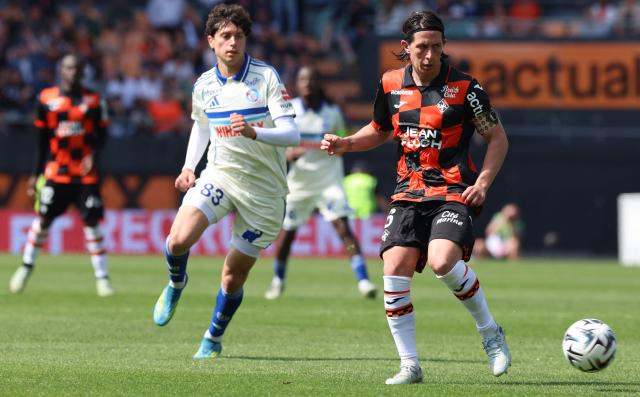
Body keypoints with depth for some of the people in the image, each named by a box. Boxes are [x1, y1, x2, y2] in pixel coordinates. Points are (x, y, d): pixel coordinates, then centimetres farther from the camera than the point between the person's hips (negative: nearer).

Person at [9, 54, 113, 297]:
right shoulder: (47, 99, 3)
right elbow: (42, 141, 9)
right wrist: (36, 174, 9)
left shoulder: (93, 100, 2)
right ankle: (27, 266, 23)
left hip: (85, 173, 0)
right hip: (55, 171, 0)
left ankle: (102, 277, 0)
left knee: (91, 222, -4)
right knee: (43, 220, 2)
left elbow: (101, 135, 6)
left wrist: (94, 155, -14)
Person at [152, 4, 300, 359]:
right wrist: (188, 167, 9)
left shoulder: (266, 77, -10)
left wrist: (254, 132, -35)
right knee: (179, 240, -24)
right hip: (220, 174, 2)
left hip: (263, 189, -2)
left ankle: (213, 339, 30)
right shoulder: (204, 85, 3)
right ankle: (176, 284, 11)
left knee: (234, 276, 3)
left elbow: (291, 134, -17)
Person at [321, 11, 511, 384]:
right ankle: (410, 365, 0)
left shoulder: (464, 87, -7)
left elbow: (498, 137, 2)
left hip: (454, 191, -4)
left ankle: (491, 333, -3)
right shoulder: (391, 85, 5)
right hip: (410, 193, 4)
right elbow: (379, 130, 24)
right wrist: (346, 143, 6)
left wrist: (483, 182, -10)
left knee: (443, 262, -28)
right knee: (395, 270, -12)